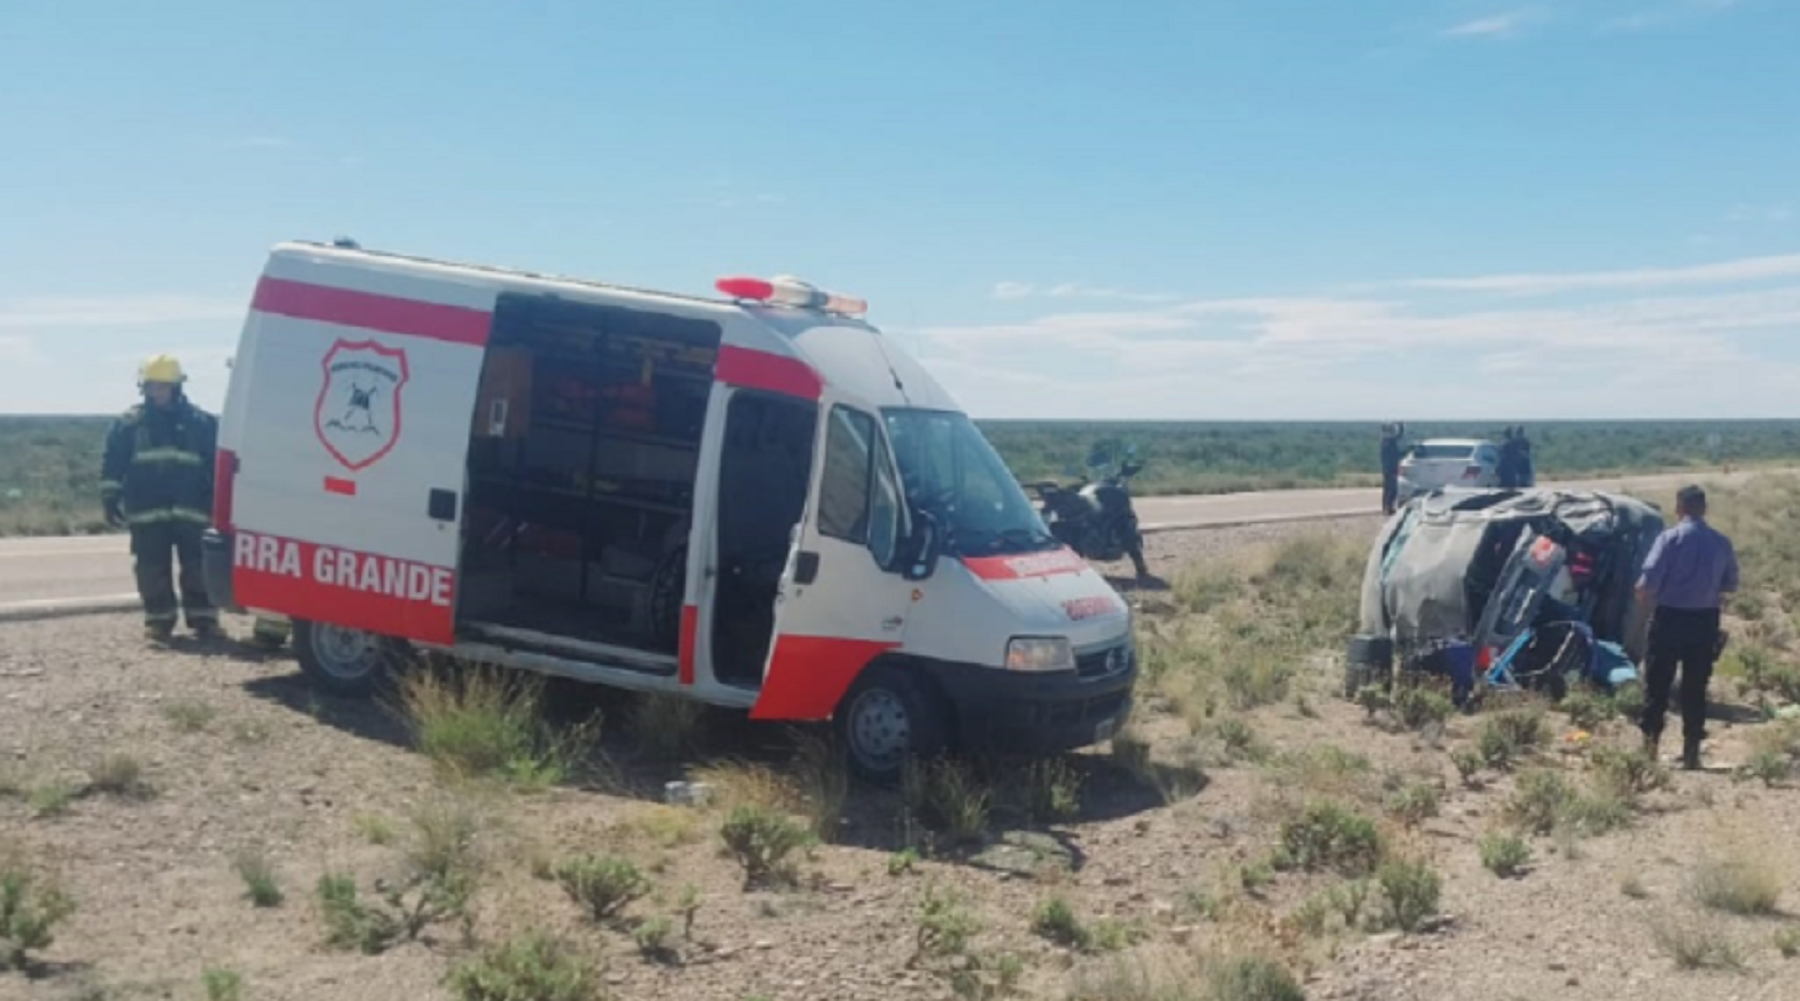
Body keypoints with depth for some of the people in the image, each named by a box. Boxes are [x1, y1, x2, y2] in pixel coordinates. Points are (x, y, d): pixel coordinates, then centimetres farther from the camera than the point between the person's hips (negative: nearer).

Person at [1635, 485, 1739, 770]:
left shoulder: (1670, 538, -10)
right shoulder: (1721, 542, 3)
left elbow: (1649, 580, -16)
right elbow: (1731, 584, 11)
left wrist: (1644, 594, 5)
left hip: (1670, 617, -3)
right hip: (1705, 620, 3)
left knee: (1657, 683, 7)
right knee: (1696, 687, 8)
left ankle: (1650, 742, 7)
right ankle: (1691, 750, 10)